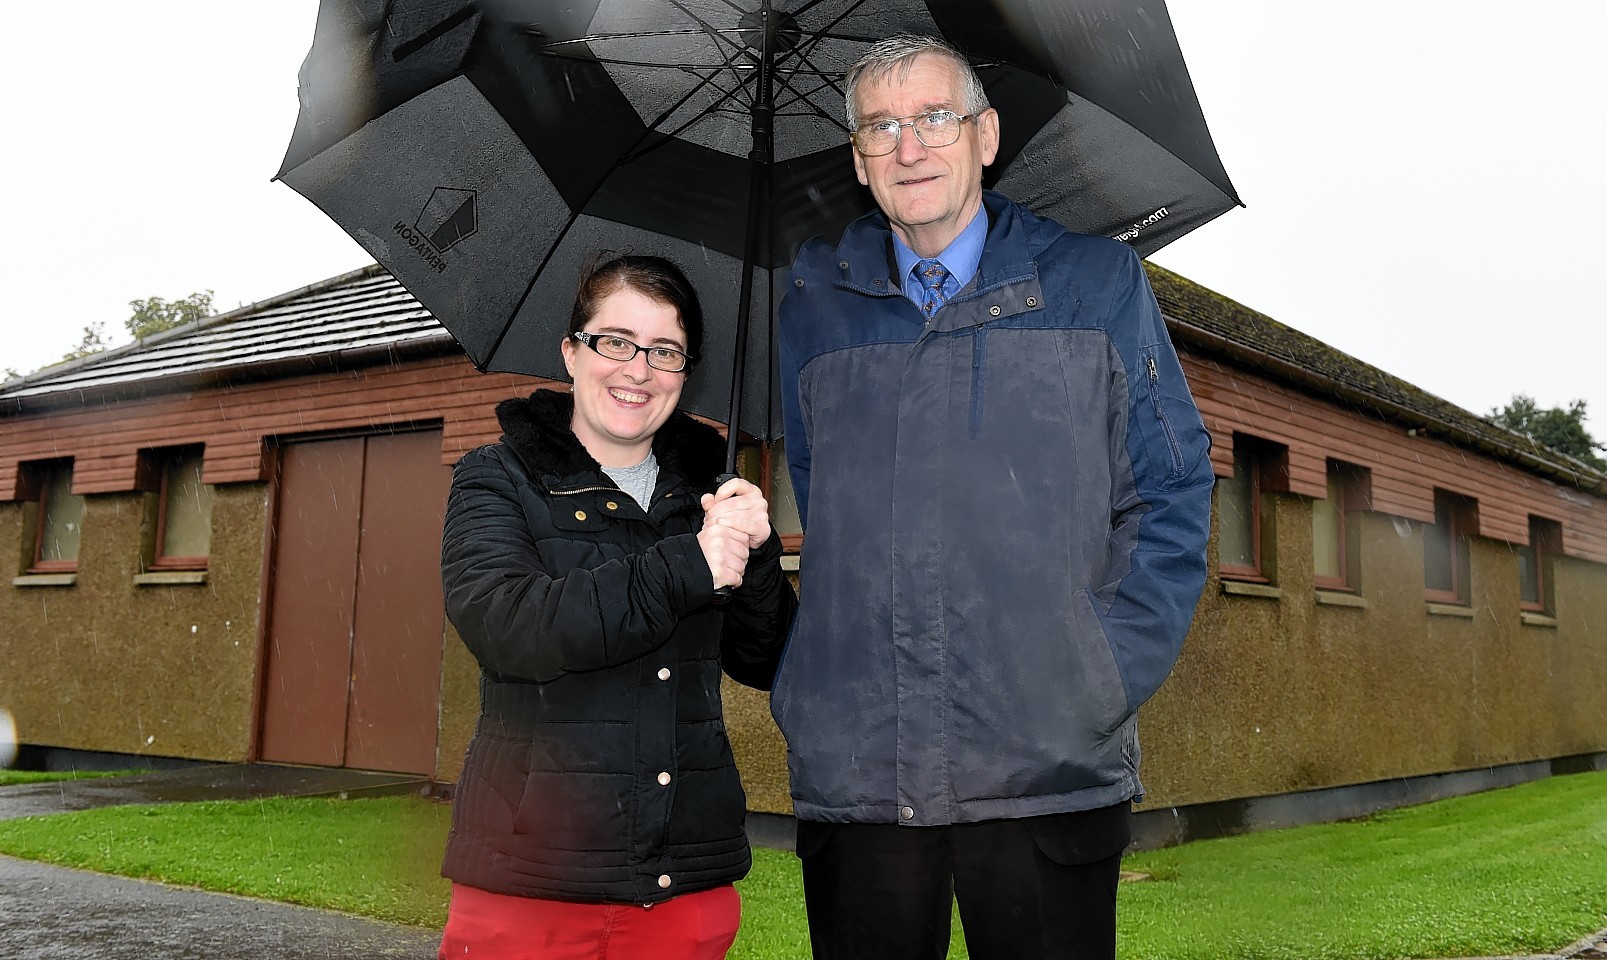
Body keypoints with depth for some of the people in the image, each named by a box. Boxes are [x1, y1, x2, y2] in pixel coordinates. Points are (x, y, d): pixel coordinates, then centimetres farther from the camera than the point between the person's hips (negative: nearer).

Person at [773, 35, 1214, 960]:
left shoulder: (1099, 283, 8)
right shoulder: (813, 313, 12)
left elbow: (1174, 491, 6)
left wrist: (1109, 674, -5)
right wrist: (813, 689, 4)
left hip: (1051, 776, -1)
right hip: (853, 773, 2)